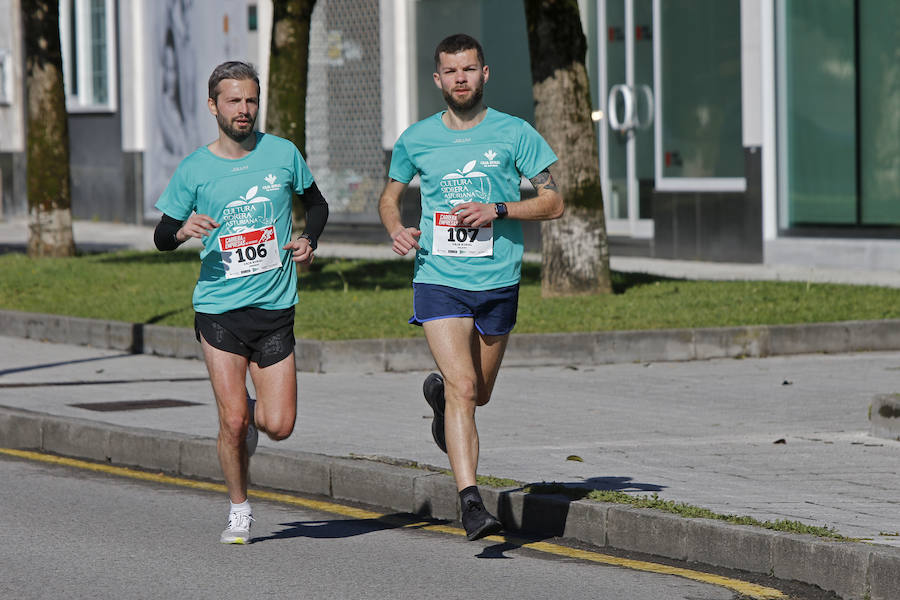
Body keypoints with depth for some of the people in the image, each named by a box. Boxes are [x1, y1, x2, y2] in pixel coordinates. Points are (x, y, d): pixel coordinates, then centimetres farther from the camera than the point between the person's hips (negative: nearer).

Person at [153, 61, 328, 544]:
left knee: (279, 426, -2)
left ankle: (251, 414, 33)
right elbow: (161, 236, 7)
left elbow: (316, 203, 19)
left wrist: (309, 242, -1)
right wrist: (183, 230, -15)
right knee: (232, 422, -8)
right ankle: (239, 510, 13)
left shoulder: (282, 154, 2)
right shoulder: (194, 170, -1)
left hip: (275, 309, 1)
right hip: (219, 309, -1)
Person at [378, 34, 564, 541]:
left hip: (499, 283, 1)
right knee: (462, 389, -16)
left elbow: (554, 203, 1)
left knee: (478, 393, 16)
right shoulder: (416, 140, 4)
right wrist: (397, 228, -3)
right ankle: (471, 500, -19)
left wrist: (497, 210, -14)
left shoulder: (515, 134, 0)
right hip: (439, 280, -1)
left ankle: (438, 390, 52)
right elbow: (390, 196, 20)